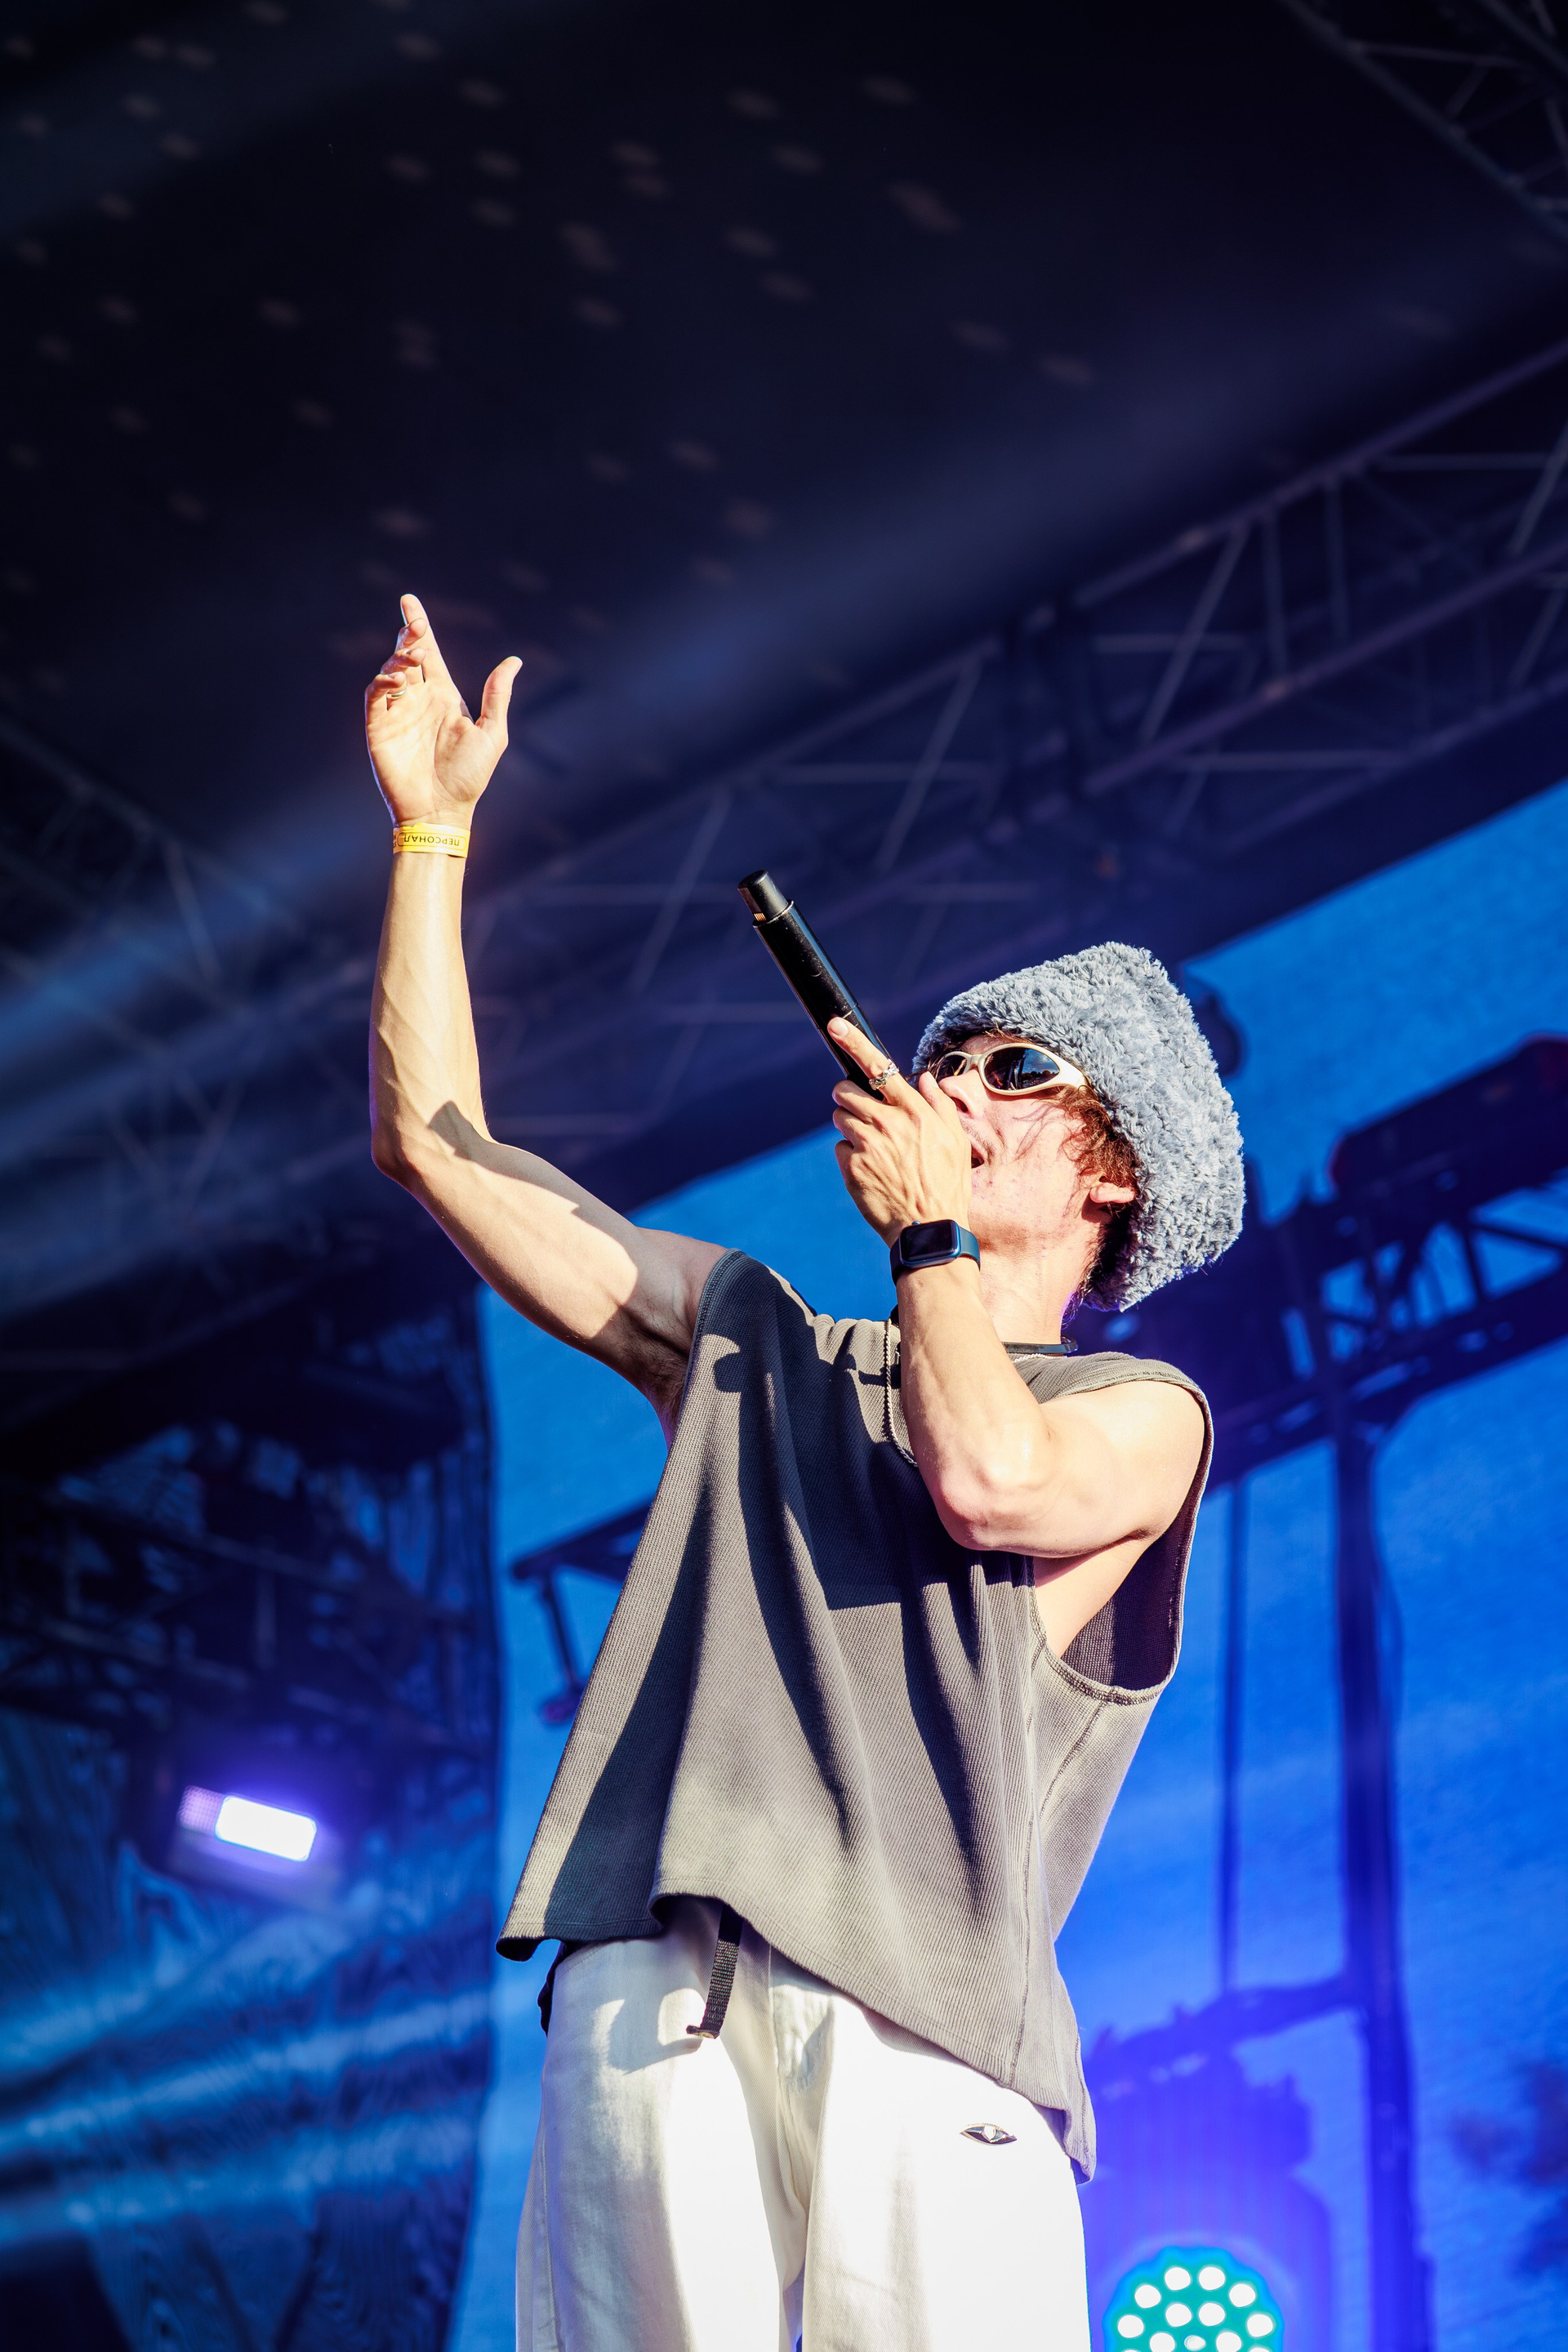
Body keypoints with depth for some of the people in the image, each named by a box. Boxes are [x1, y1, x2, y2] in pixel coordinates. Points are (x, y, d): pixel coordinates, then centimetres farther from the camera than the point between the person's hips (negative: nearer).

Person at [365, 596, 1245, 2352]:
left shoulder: (1142, 1414, 18)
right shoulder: (750, 1339, 29)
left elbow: (989, 1478, -6)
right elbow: (432, 1139, 27)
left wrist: (931, 1231, 11)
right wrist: (433, 823, 24)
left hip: (924, 2029, -2)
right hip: (652, 2002, 3)